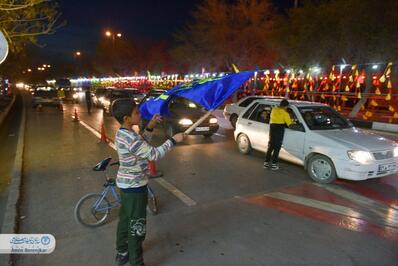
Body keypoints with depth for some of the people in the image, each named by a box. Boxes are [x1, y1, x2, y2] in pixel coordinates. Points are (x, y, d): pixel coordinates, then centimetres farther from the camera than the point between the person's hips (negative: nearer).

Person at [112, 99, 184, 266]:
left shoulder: (122, 134, 3)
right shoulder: (131, 138, -28)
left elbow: (141, 146, 13)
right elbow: (154, 155, -28)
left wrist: (150, 127, 3)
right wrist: (173, 140, -20)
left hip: (126, 184, 10)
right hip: (135, 187, -10)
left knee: (125, 220, 23)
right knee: (137, 226, 5)